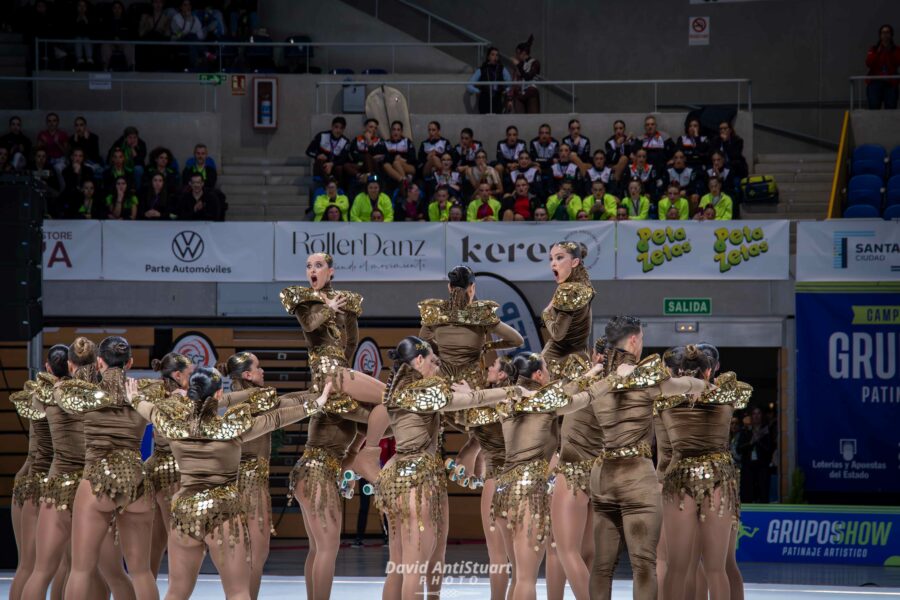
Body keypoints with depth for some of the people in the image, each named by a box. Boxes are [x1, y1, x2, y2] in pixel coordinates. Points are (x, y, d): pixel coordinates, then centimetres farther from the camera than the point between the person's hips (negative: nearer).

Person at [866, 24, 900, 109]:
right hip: (875, 83, 0)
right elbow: (868, 63, -4)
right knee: (874, 108, -10)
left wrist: (889, 51, -10)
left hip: (891, 83, 0)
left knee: (891, 109, -9)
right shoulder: (874, 50, 10)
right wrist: (878, 52, -9)